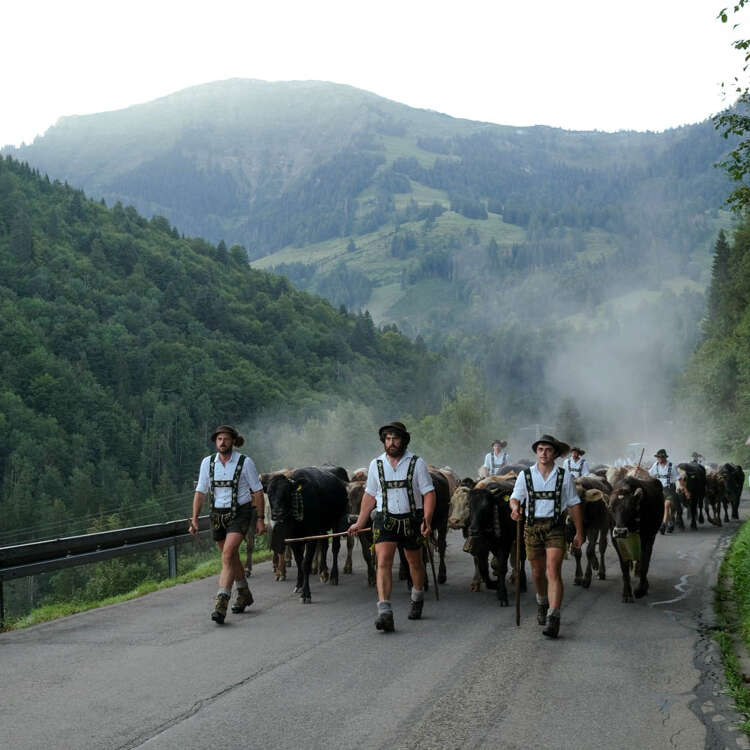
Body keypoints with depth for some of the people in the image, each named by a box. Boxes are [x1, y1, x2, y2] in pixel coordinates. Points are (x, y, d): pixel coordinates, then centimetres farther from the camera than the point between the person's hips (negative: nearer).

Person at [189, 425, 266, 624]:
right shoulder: (208, 463, 3)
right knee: (232, 557, 16)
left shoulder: (245, 462, -6)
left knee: (227, 556, -19)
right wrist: (194, 519, 0)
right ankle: (244, 594, 37)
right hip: (217, 515, 5)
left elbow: (257, 492, -1)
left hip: (240, 513, -4)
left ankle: (221, 603, -22)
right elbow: (200, 492, 6)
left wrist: (260, 519, -3)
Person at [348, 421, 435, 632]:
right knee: (383, 562, -16)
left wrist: (427, 520, -17)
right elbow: (370, 496, 13)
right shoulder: (376, 464, 4)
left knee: (415, 561, 16)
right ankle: (385, 613, -23)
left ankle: (417, 598, 44)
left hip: (411, 519, 0)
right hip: (385, 520, 1)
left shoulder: (416, 463, -3)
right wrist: (360, 523, 12)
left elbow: (429, 493, -5)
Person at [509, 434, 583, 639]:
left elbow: (574, 505, 8)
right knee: (537, 572, 13)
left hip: (555, 528, -2)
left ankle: (553, 617, -17)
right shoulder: (525, 475, 5)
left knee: (553, 572, -13)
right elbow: (515, 497, 5)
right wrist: (515, 508, -20)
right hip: (532, 527, 2)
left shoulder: (564, 476, 3)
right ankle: (542, 601, 42)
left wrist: (579, 533, 8)